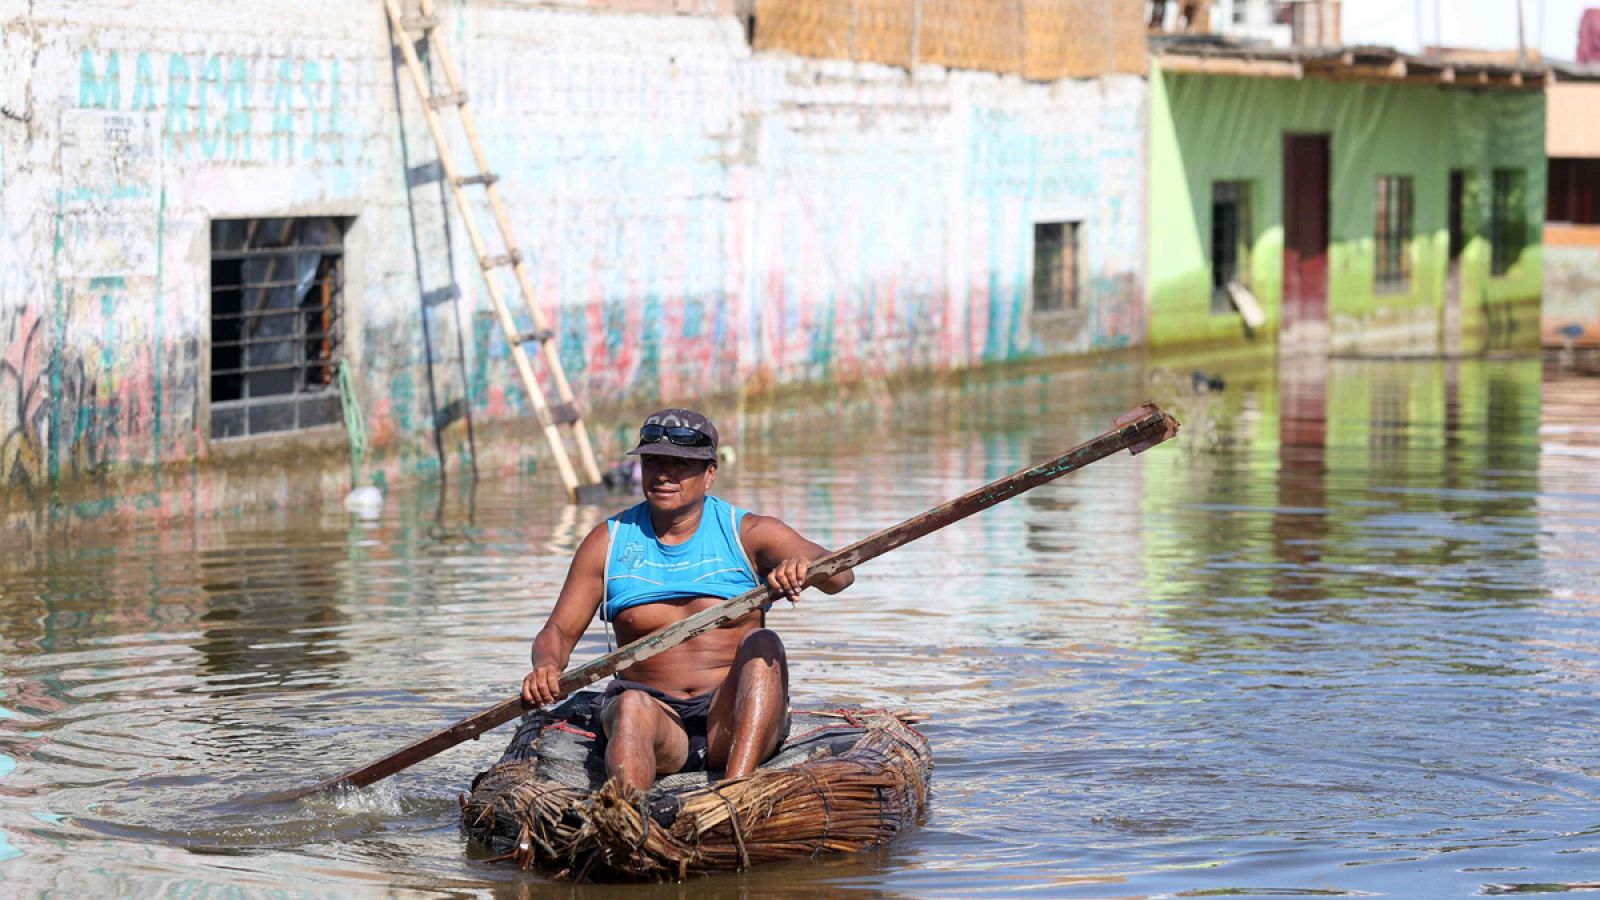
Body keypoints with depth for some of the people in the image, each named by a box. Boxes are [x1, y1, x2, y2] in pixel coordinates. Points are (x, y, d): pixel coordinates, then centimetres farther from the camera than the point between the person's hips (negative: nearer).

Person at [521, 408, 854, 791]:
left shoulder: (747, 533, 4)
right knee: (632, 707, -33)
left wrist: (802, 565, -37)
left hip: (734, 725, 0)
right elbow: (559, 631, 9)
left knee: (762, 644, -28)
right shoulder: (610, 541, 10)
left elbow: (839, 575, -11)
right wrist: (546, 667, -17)